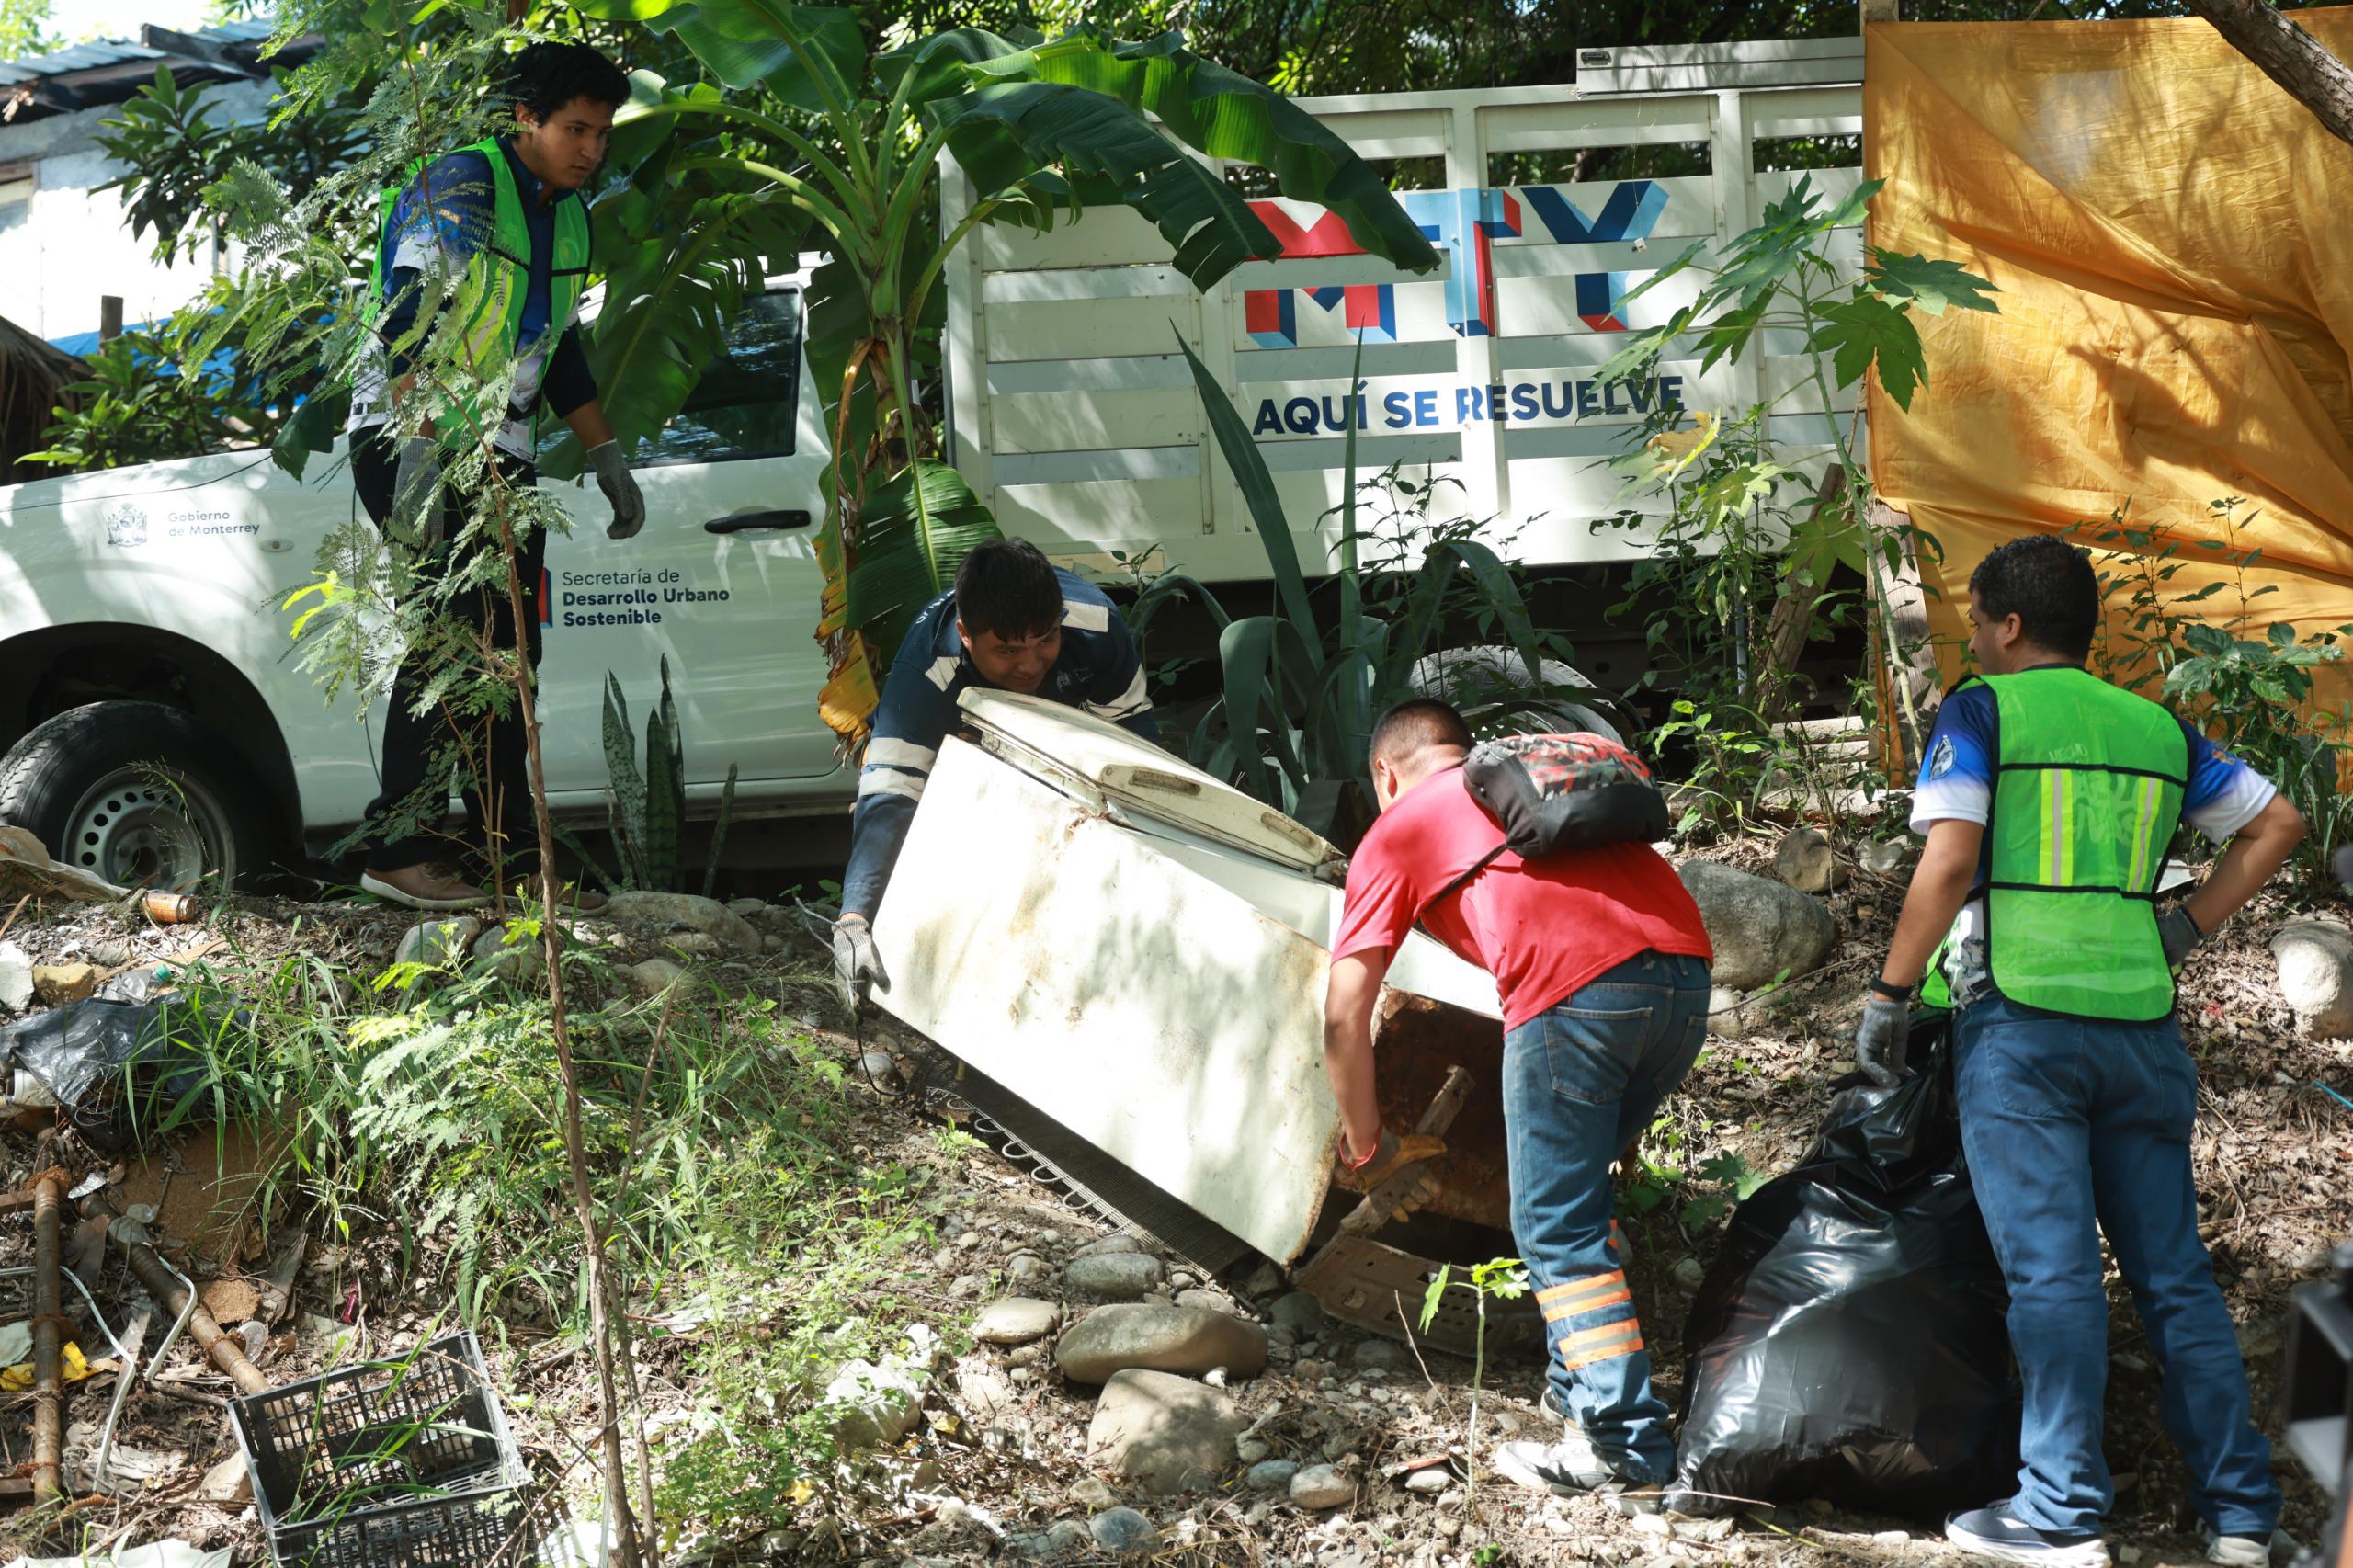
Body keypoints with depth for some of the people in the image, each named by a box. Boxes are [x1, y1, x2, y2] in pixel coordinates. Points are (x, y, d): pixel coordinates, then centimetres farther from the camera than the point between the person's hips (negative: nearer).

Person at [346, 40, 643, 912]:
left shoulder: (569, 216, 14)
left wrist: (607, 458, 19)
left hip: (500, 451, 9)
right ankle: (401, 854, -14)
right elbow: (407, 319, -23)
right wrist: (421, 452, -32)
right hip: (412, 441, -9)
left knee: (510, 649, 7)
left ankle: (508, 852, 12)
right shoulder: (462, 187, -13)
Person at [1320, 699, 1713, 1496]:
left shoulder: (1397, 832, 20)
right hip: (1686, 967, 6)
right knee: (1581, 1185, 24)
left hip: (1574, 988, -6)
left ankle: (1624, 1438, -2)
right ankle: (1582, 1384, 29)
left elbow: (1343, 1017, 15)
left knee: (1557, 1228, 3)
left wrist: (1368, 1144, 29)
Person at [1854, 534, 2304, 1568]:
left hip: (2021, 1021, -5)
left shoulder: (1982, 711, -1)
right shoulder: (2157, 727, 15)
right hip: (2140, 1023, 5)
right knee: (2173, 1270, 8)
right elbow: (2276, 824, 18)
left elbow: (1948, 865, -11)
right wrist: (2183, 930, 17)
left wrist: (1888, 995, -4)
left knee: (2050, 1267, -5)